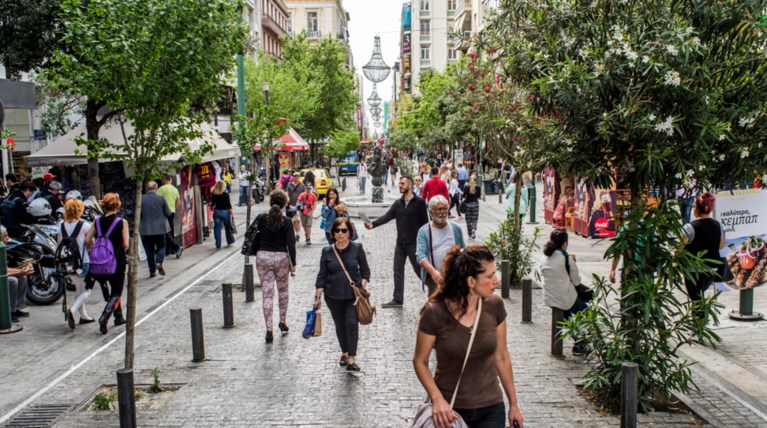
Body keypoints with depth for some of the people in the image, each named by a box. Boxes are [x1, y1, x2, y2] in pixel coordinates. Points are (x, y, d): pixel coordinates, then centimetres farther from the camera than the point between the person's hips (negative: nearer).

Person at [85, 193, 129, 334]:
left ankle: (119, 317, 31)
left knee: (113, 290, 23)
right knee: (116, 294, 5)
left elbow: (87, 240, -2)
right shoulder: (122, 222, -11)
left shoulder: (97, 221, 0)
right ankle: (104, 317, -16)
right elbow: (125, 245, -13)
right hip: (117, 262, -4)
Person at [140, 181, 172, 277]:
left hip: (145, 230, 0)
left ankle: (152, 271, 10)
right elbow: (168, 213, -2)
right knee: (161, 247, 15)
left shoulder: (141, 199, -6)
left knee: (149, 250, 8)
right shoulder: (161, 199, -7)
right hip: (160, 229, 0)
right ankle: (159, 262, -8)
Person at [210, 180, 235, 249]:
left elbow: (212, 204, 7)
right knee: (227, 227, 14)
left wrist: (212, 208, 30)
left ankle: (218, 244, 7)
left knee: (217, 228, 6)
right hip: (225, 212, -2)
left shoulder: (213, 195, -4)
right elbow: (229, 205, -11)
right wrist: (232, 214, -2)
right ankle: (229, 242, 24)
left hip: (217, 212, 2)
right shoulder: (226, 194, -12)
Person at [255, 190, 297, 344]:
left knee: (267, 293, 2)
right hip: (281, 257, 0)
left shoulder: (261, 218, -2)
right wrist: (293, 263, 1)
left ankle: (269, 329, -2)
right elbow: (291, 244, -7)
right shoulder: (286, 221, -7)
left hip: (262, 257, 1)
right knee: (283, 290, 20)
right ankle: (283, 322, 28)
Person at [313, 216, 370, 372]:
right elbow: (322, 275, 4)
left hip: (353, 295, -2)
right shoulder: (327, 251, -1)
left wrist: (362, 287, -10)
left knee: (352, 324, -11)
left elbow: (365, 271, 3)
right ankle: (344, 352, 32)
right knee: (340, 326, 12)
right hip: (333, 295, 2)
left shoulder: (357, 248, -4)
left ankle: (351, 359, -8)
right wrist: (317, 297, 2)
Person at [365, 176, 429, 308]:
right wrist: (373, 224, -18)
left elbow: (424, 222, -8)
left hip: (414, 243, -6)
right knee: (398, 271, 7)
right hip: (400, 243, 6)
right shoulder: (398, 203, 8)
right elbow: (387, 216, -3)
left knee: (420, 270, 2)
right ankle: (397, 299, 14)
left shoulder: (419, 202, -8)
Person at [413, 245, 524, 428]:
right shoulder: (434, 312, -19)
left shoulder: (495, 306, -9)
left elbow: (501, 357, 2)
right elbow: (420, 361, -7)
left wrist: (514, 404, 7)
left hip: (491, 408, 3)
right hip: (451, 409, -3)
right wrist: (437, 399, -21)